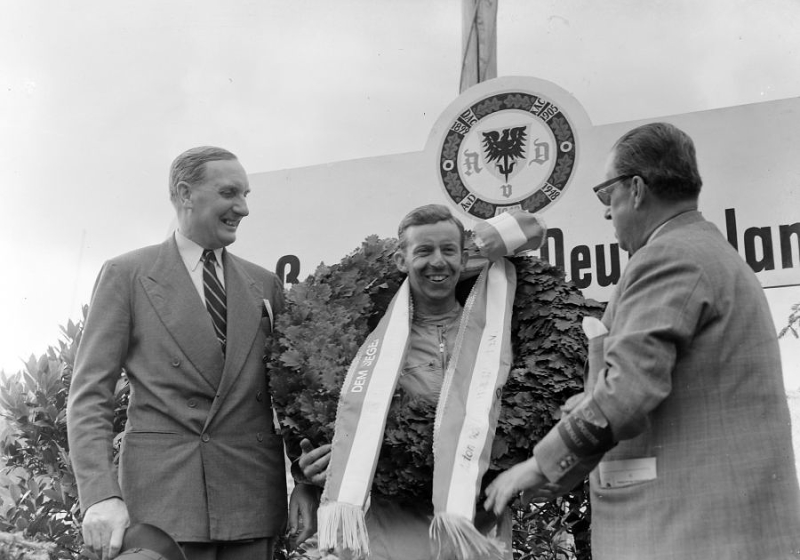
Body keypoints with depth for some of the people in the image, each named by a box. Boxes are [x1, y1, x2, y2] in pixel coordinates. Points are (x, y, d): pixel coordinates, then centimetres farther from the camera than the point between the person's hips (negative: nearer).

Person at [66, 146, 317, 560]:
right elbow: (90, 394, -2)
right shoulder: (125, 275, 3)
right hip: (164, 492, -3)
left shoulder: (265, 285, 13)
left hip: (253, 497, 3)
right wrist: (101, 494, -13)